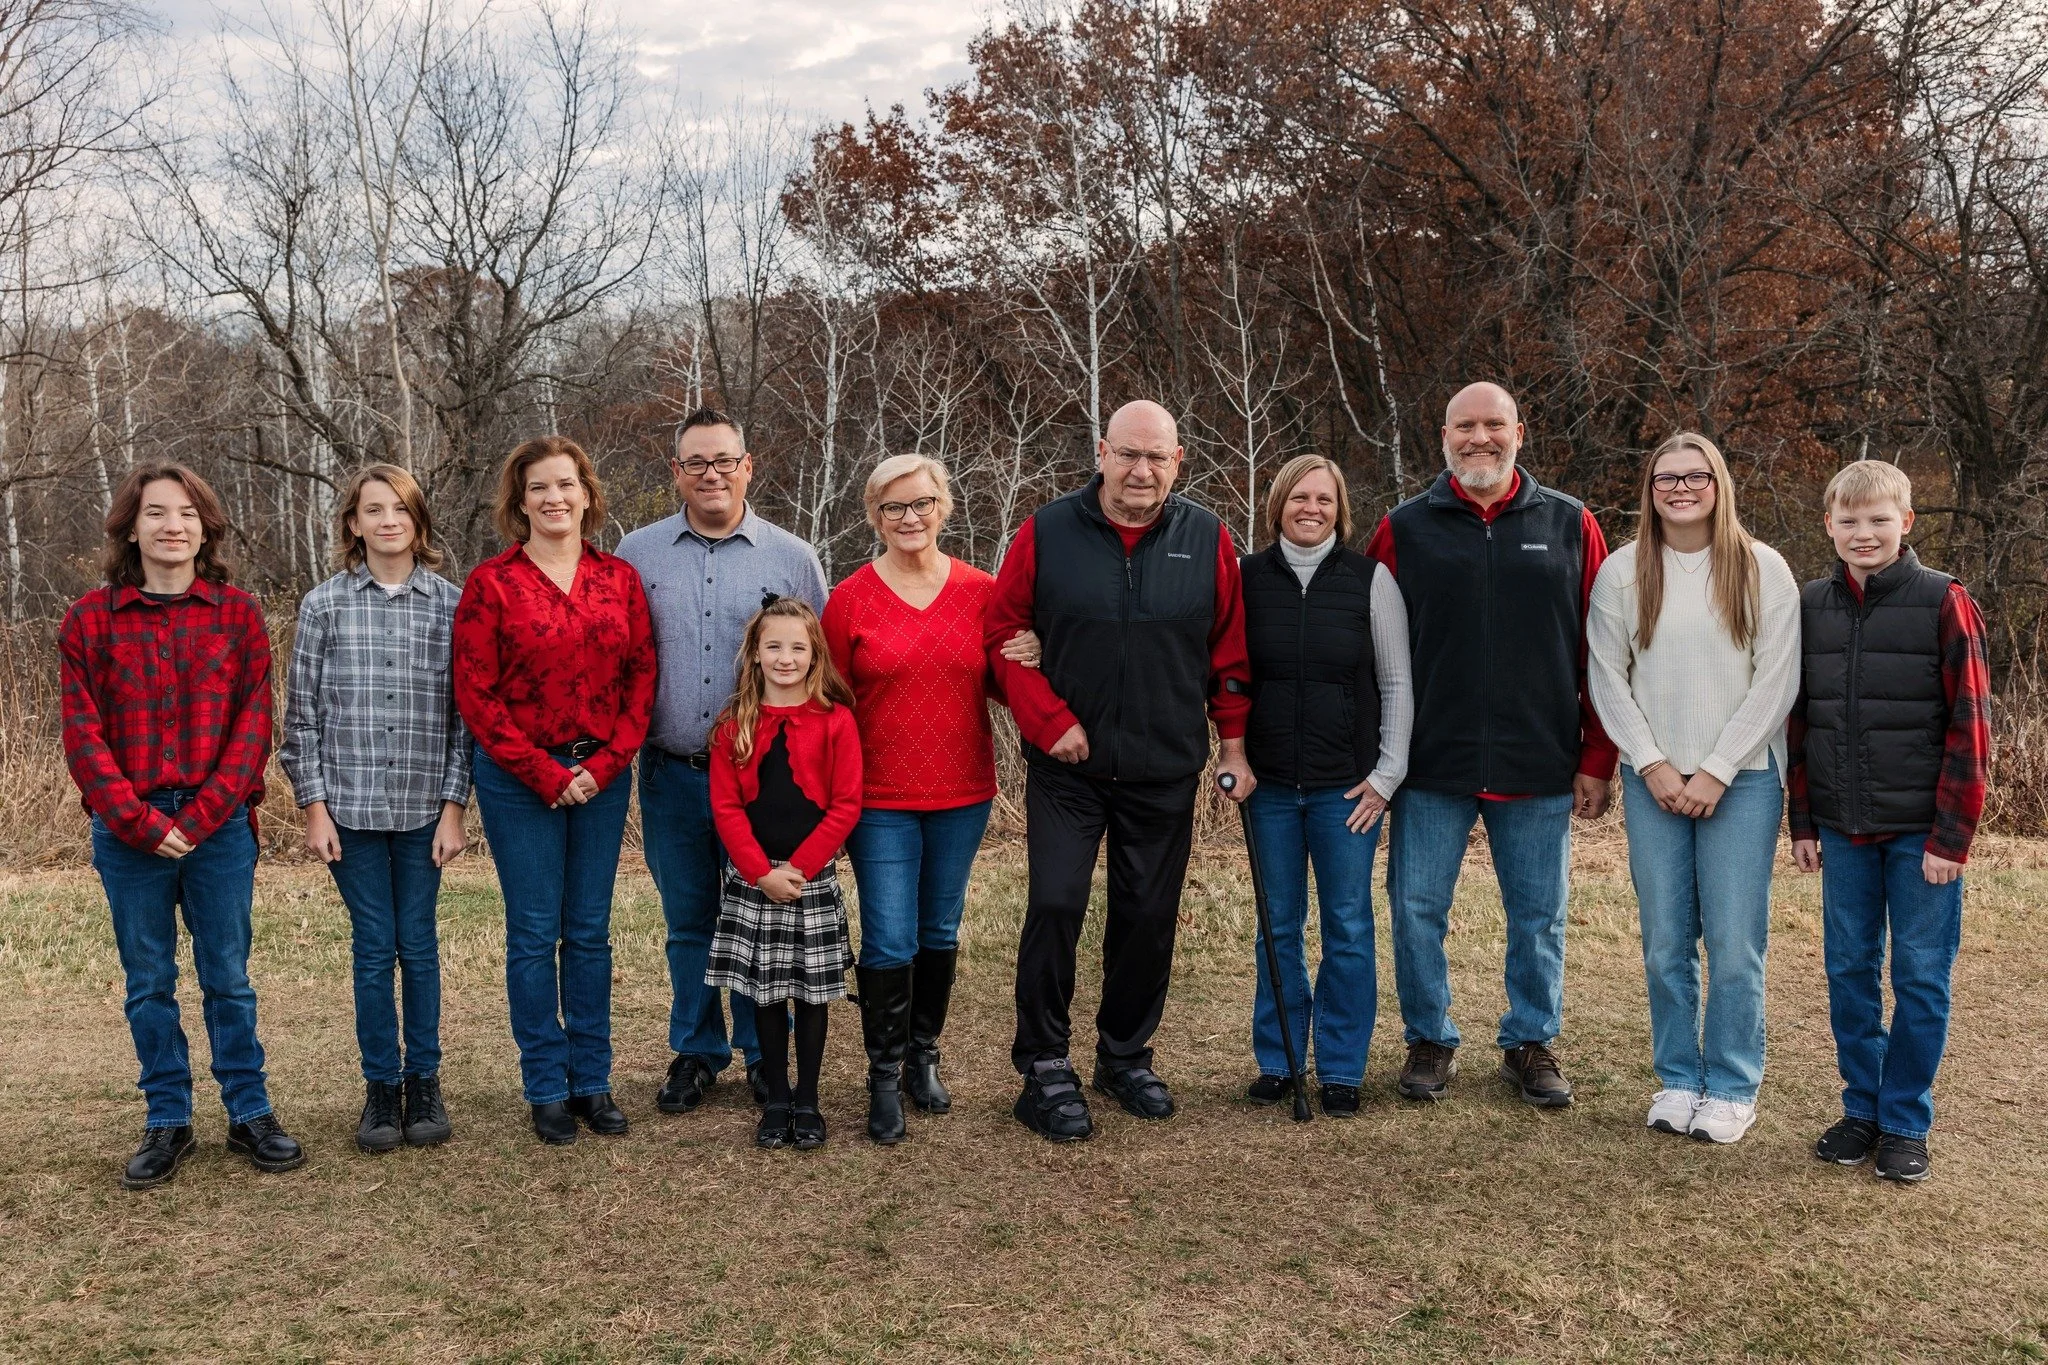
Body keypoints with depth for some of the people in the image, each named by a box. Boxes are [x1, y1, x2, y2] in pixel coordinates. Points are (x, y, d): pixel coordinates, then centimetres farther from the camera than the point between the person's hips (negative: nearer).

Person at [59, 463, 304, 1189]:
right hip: (128, 833, 1)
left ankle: (249, 1114, 18)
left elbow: (253, 724, -2)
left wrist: (200, 817, -11)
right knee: (149, 982, 9)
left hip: (219, 825, 0)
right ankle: (167, 1122, 21)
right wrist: (139, 822, -11)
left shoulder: (238, 614, 2)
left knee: (228, 977, 7)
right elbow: (84, 735, -2)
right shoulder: (90, 619, 2)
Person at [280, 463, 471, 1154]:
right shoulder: (323, 605, 3)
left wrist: (454, 805, -2)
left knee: (418, 945, 8)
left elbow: (465, 712, 2)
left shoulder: (451, 604, 2)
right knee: (373, 947, 5)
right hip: (350, 806, 0)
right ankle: (381, 1085, 18)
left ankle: (424, 1081, 21)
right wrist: (315, 806, -2)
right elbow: (302, 713, 3)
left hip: (424, 807, 0)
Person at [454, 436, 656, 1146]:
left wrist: (605, 764, -8)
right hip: (519, 779, -3)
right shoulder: (491, 582, -4)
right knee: (535, 933, 4)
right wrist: (544, 773, -11)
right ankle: (547, 1088, 16)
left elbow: (641, 677, 3)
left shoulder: (619, 579, 5)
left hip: (602, 775, 3)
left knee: (590, 930, 9)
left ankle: (592, 1080, 20)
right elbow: (475, 694, -7)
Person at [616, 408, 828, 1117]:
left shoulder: (792, 558, 2)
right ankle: (695, 1052, 28)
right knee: (688, 924, 12)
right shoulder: (636, 554, 5)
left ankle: (765, 1052, 24)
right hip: (671, 775, 1)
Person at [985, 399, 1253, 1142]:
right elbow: (1004, 634, -2)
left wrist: (1233, 742, 2)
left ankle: (1125, 1054, 29)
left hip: (1166, 772, 2)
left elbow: (1229, 650, 5)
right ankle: (1044, 1067, 9)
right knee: (1055, 905, -6)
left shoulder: (1207, 540, 0)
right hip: (1067, 767, -2)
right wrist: (1049, 720, -10)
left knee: (1148, 916, 10)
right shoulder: (1046, 533, -5)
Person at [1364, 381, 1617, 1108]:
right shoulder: (1405, 529, 3)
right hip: (1431, 767, 0)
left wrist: (1597, 760, 0)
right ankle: (1429, 1040, 23)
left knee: (1539, 916, 10)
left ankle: (1531, 1042, 28)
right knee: (1417, 909, 5)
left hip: (1540, 768, 1)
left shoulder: (1570, 526, 5)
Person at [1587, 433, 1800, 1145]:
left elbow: (1776, 680, -4)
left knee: (1735, 943, -1)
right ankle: (1677, 1078, 22)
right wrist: (1652, 765, -6)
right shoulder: (1621, 572, 4)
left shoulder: (1762, 569, -1)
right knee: (1665, 943, 7)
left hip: (1742, 779, -2)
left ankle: (1732, 1087, 15)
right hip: (1653, 781, 2)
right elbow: (1606, 678, 3)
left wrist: (1717, 771, -10)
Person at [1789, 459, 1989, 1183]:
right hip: (1845, 831, 4)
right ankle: (1860, 1109, 24)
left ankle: (1906, 1124, 18)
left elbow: (1970, 724, -8)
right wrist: (1802, 821, 7)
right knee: (1849, 971, 10)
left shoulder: (1944, 602, -7)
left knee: (1920, 976, 5)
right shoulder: (1812, 606, 5)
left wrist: (1952, 835, -12)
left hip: (1921, 831, -4)